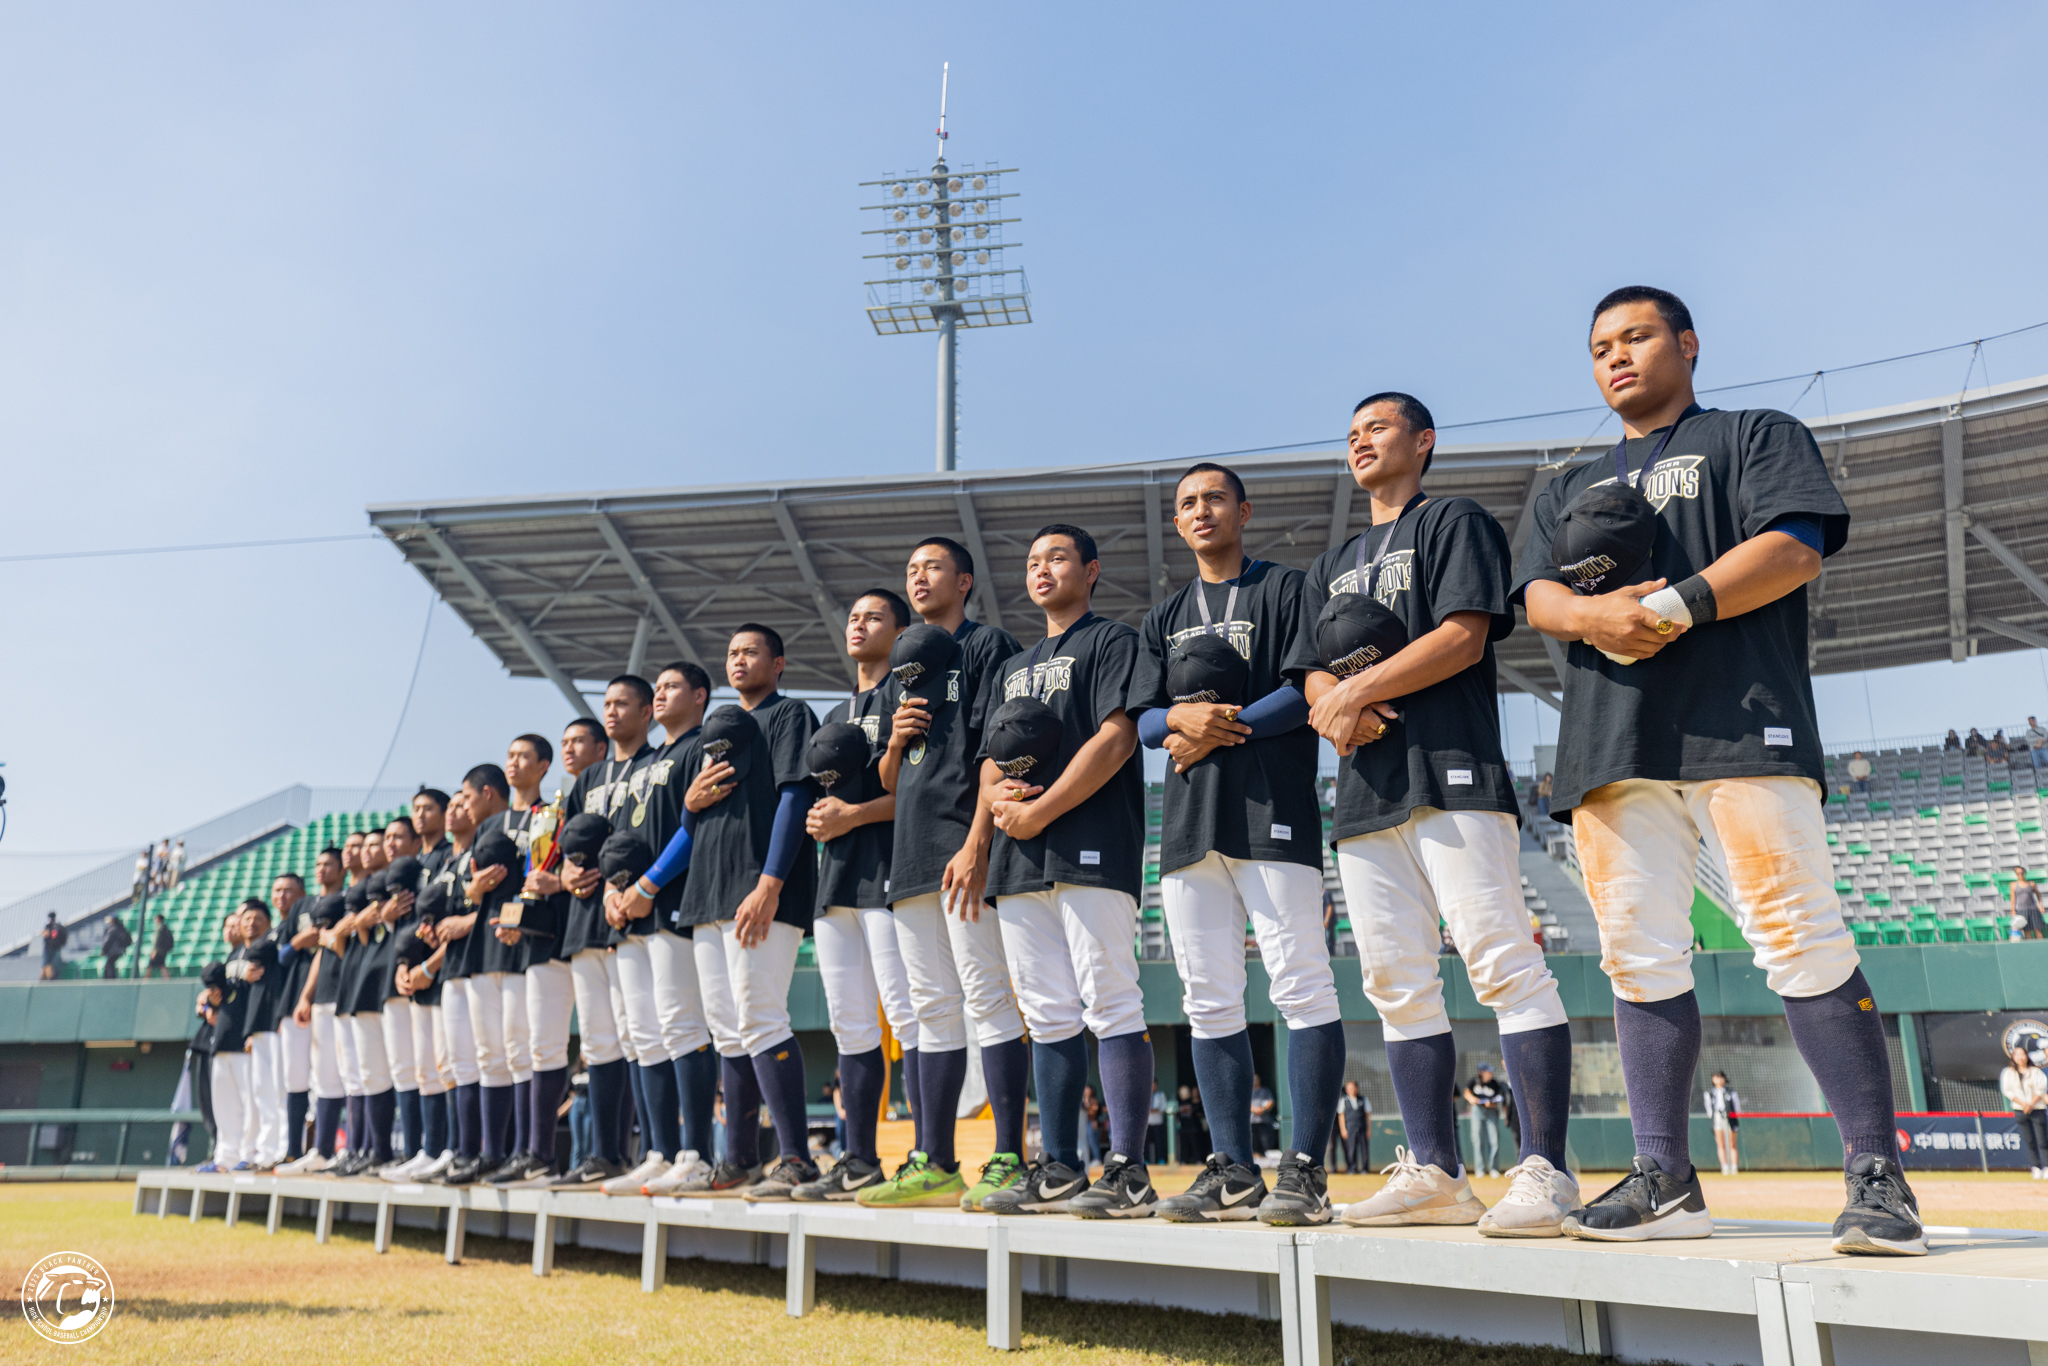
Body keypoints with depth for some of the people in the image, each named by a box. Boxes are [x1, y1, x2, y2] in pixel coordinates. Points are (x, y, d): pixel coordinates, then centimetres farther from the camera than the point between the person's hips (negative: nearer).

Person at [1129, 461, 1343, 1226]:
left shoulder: (1286, 589, 8)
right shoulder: (1163, 620, 23)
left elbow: (1309, 690, -5)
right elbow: (1146, 721, 13)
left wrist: (1221, 727, -10)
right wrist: (1182, 718, -10)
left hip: (1272, 810, -5)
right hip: (1189, 819, 6)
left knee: (1300, 984, -10)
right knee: (1208, 1000, 5)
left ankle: (1304, 1169, -6)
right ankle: (1235, 1169, 12)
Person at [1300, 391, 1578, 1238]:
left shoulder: (1454, 523, 6)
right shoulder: (1333, 566, 27)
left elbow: (1463, 635, -8)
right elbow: (1314, 674, 18)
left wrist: (1356, 690, -9)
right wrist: (1336, 710, -5)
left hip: (1452, 773, -7)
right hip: (1365, 789, 7)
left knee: (1503, 966, -12)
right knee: (1398, 984, 4)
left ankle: (1544, 1172, -9)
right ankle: (1435, 1174, 9)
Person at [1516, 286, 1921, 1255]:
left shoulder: (1757, 437, 15)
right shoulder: (1569, 491, 27)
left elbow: (1795, 547, -3)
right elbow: (1537, 594, 11)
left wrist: (1673, 607, -15)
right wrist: (1597, 614, -12)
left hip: (1742, 726, -4)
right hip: (1613, 748, 5)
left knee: (1802, 942, -11)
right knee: (1640, 956, 1)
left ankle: (1876, 1177, -3)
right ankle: (1664, 1183, 5)